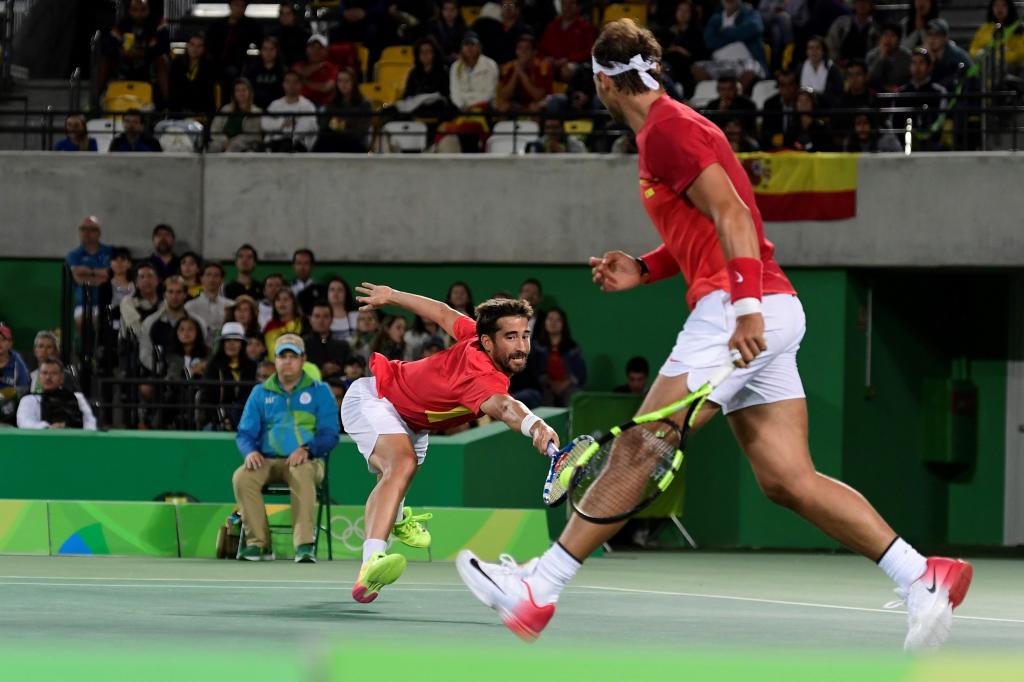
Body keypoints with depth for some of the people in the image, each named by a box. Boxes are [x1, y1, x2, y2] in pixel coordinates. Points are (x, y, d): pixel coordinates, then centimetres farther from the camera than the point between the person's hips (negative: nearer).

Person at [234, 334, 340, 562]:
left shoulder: (320, 392, 11)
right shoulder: (260, 393, 19)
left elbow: (330, 434, 2)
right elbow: (245, 433, 13)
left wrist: (307, 450, -19)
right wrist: (250, 451, -12)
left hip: (306, 460, -3)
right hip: (268, 460, 3)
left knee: (302, 475, -40)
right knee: (242, 477, -30)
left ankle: (305, 546, -45)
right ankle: (259, 544, -28)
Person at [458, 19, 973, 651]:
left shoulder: (667, 129, -8)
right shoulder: (671, 126, 22)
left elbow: (732, 215, -17)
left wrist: (746, 309, -24)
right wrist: (644, 269, 19)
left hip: (739, 311, -10)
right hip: (766, 317, 10)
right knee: (788, 480, 2)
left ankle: (539, 588, -5)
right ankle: (924, 577, -5)